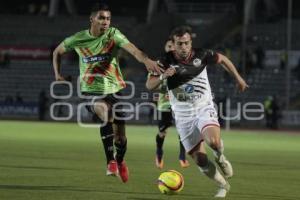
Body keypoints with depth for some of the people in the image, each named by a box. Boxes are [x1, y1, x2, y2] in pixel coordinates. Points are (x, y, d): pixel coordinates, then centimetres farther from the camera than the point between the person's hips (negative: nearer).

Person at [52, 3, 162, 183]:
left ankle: (120, 161, 38)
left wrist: (146, 60, -47)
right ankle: (110, 161, -28)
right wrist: (57, 74, 3)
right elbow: (58, 51, 14)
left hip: (114, 89, 2)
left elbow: (131, 48, -29)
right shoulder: (78, 39, -5)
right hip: (91, 91, -1)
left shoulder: (113, 34, -10)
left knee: (120, 137, 3)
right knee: (106, 112, -35)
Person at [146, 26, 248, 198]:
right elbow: (150, 85, -16)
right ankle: (223, 185, 23)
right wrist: (163, 76, -34)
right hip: (183, 116, 1)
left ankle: (220, 157, 5)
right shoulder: (166, 61, -10)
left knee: (213, 141, -32)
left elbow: (222, 59, 12)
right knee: (201, 161, -3)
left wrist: (238, 78, 16)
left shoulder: (201, 55, -8)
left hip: (204, 108, -1)